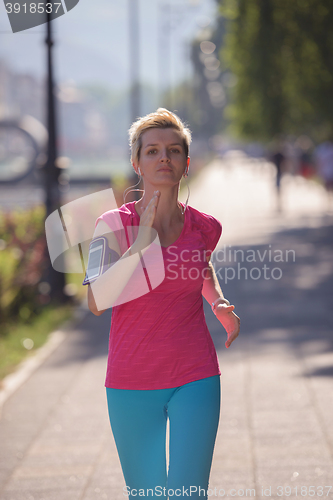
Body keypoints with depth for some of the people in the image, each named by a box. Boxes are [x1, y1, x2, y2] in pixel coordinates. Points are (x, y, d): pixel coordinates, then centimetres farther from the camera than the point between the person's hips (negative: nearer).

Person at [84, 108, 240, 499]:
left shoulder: (204, 227, 2)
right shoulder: (115, 225, -6)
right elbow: (96, 301, -21)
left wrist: (220, 304, 10)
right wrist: (141, 241, -25)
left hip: (195, 381, 1)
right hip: (131, 383, -1)